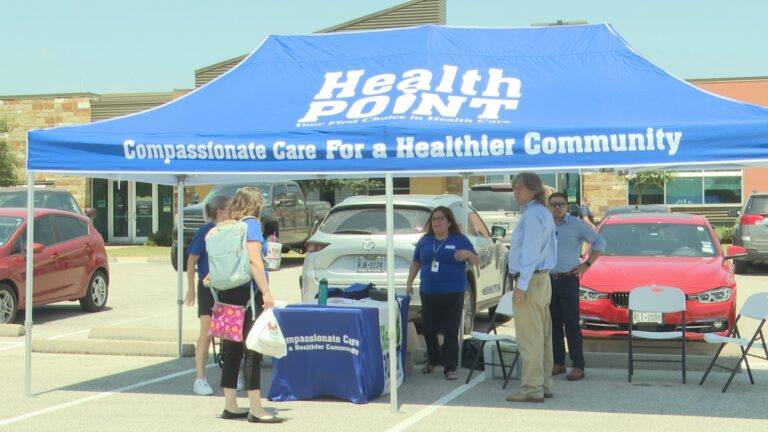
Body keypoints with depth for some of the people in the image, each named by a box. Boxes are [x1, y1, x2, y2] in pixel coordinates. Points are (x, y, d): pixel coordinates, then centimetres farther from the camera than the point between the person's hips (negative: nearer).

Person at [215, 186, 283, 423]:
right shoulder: (251, 224, -8)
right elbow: (254, 260, -17)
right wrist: (266, 292, -18)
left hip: (228, 294, 8)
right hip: (248, 294, -7)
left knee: (232, 351, 11)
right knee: (252, 351, -5)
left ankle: (230, 406, 17)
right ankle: (256, 410, -5)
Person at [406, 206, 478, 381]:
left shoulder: (460, 240, 1)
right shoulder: (425, 241, 10)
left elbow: (476, 261, 1)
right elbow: (415, 263, 17)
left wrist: (468, 254, -20)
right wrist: (409, 283, 9)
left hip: (453, 294, -3)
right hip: (428, 293, 3)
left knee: (451, 332, -3)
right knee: (428, 329, 9)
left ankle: (450, 368, 3)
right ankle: (432, 360, 31)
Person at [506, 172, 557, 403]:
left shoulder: (532, 215, -14)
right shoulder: (544, 214, 18)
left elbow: (530, 252, -20)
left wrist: (521, 285, -21)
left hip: (530, 280, -10)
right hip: (543, 279, 11)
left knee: (529, 338, -10)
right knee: (543, 336, 12)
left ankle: (532, 388, -10)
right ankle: (545, 384, 16)